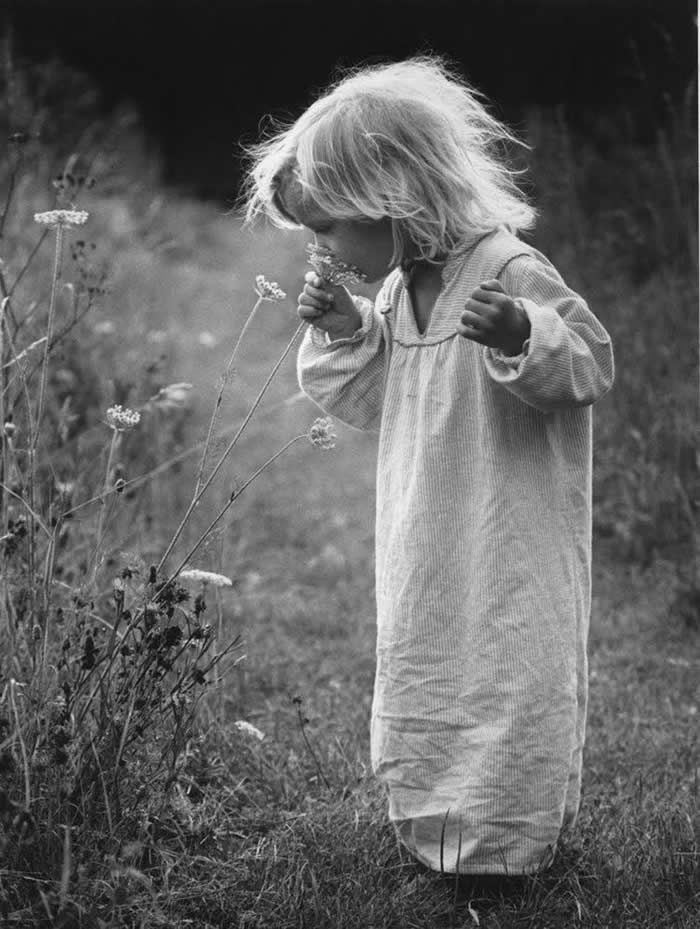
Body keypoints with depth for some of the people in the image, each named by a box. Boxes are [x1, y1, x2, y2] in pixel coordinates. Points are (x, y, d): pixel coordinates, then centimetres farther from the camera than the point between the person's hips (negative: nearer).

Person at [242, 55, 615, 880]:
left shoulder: (512, 275, -19)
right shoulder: (397, 293, 6)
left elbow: (592, 363, -18)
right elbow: (376, 402, 16)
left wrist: (523, 334, -37)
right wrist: (344, 335, -1)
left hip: (511, 544, -8)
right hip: (426, 548, 8)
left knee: (505, 672, 2)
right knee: (423, 673, 16)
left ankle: (505, 841, 19)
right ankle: (438, 823, 32)